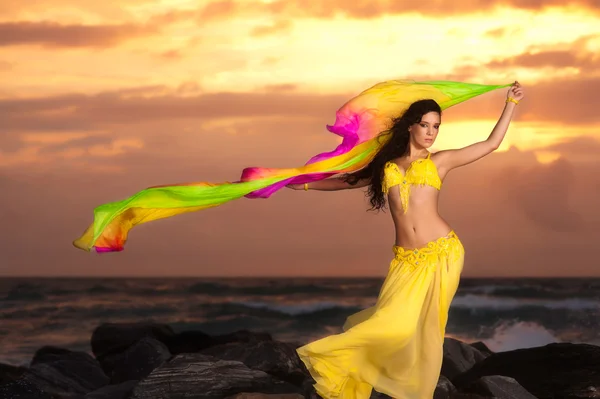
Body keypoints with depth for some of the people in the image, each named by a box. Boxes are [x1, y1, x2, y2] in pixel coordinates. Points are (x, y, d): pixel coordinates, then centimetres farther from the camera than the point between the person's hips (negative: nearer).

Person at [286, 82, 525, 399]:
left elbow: (492, 143, 10)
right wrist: (307, 185, 36)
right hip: (407, 260, 1)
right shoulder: (386, 165, 13)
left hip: (442, 253, -1)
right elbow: (350, 181, 29)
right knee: (395, 326, -11)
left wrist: (511, 103, 7)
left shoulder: (440, 161, 9)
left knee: (427, 328, 0)